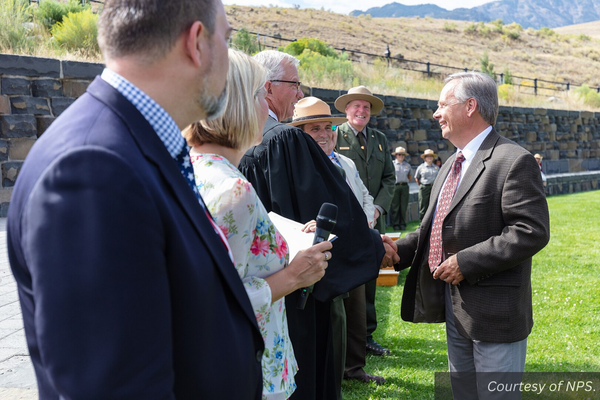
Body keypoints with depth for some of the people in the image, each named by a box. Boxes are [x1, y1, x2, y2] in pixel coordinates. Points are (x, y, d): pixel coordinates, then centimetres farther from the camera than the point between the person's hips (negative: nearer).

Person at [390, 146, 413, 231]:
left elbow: (410, 177, 21)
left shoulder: (407, 165, 12)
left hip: (404, 186, 3)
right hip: (395, 186, -3)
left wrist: (404, 181, 11)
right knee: (395, 206, -2)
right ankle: (395, 224, 4)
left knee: (404, 206, 4)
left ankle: (403, 224, 11)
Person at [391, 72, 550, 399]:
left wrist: (466, 262, -23)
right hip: (454, 306, 9)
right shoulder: (451, 165, 15)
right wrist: (398, 249, 3)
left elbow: (531, 232, -23)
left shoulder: (514, 161, -15)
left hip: (493, 311, -9)